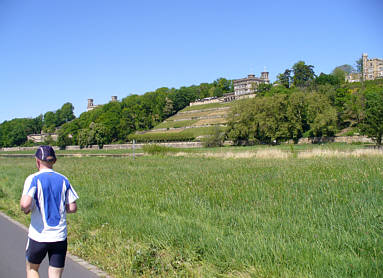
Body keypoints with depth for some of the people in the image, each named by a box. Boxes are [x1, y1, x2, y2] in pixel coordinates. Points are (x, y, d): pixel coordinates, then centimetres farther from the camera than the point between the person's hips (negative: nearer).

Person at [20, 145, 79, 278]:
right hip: (60, 236, 3)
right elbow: (72, 208, 2)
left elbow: (25, 204, -22)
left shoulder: (33, 179, -8)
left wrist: (25, 209, 0)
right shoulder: (63, 180, 4)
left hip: (38, 236, -3)